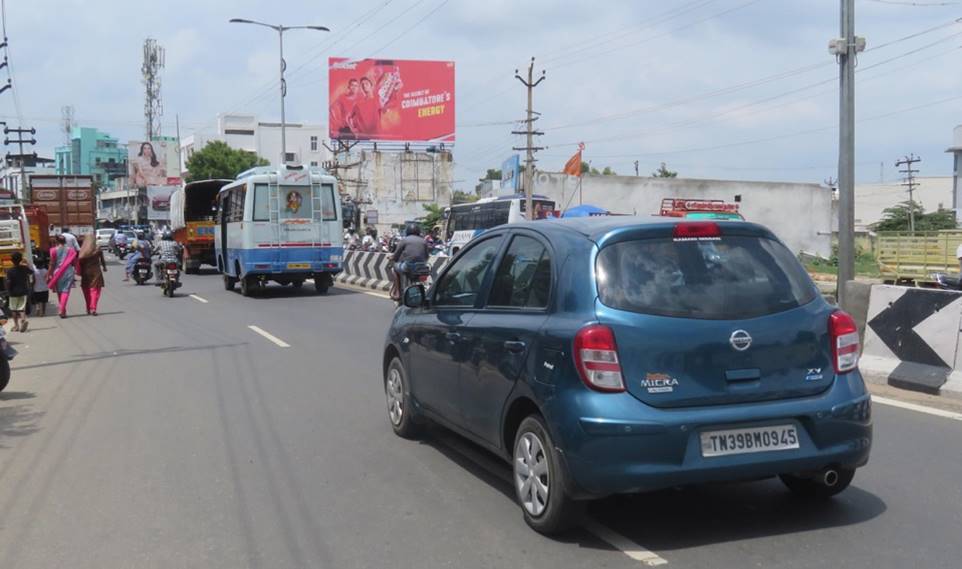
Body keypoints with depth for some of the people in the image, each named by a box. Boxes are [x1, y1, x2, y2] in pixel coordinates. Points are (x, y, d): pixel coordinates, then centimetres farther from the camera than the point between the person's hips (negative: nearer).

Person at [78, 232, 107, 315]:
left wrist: (80, 272, 3)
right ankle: (93, 308, -12)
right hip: (96, 271, -2)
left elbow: (80, 262, -6)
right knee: (95, 290, 2)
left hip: (85, 272, 2)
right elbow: (102, 260, 5)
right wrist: (104, 267, 22)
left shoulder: (82, 250, -5)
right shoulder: (98, 249, -6)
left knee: (86, 291, 14)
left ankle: (88, 309, 20)